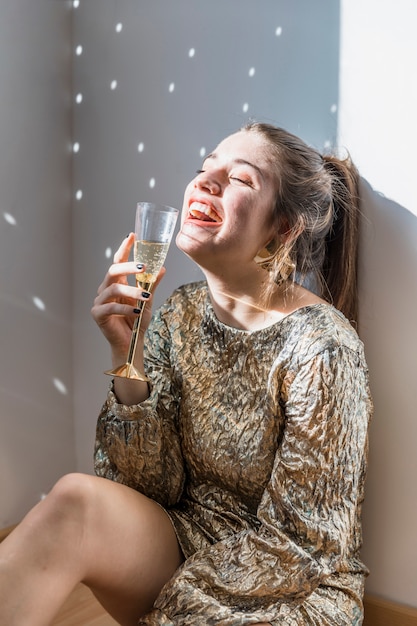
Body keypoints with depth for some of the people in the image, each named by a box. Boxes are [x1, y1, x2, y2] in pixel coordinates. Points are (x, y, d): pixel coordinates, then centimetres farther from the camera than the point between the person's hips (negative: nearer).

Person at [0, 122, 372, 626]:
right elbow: (153, 486, -5)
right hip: (187, 543, 4)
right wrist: (129, 359, -19)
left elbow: (301, 543, -14)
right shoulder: (178, 315, -4)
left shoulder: (319, 344, -20)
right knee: (75, 500, -24)